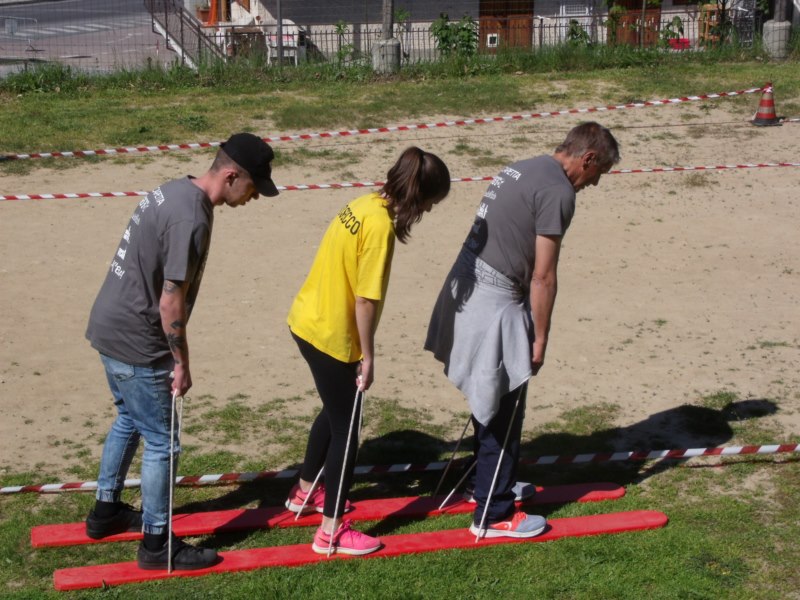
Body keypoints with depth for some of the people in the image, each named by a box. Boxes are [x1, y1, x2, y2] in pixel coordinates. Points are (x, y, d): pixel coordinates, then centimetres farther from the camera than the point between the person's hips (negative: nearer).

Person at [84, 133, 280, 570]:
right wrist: (181, 364, -12)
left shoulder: (175, 190, 5)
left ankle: (105, 512, 41)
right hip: (136, 343, -10)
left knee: (129, 420, 26)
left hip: (109, 327, 10)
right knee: (162, 443, 3)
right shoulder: (192, 219, -25)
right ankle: (157, 544, 15)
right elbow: (171, 302, -23)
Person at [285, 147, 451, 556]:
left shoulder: (366, 204, 3)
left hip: (308, 321, 9)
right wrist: (368, 357, -12)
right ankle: (332, 531, 12)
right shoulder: (381, 226, -24)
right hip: (331, 336, -9)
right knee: (346, 427, 3)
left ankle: (305, 491, 44)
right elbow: (365, 299, -23)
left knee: (336, 411, 27)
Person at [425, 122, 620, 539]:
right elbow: (543, 277, -16)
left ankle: (488, 483, 40)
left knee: (490, 400, 24)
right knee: (504, 413, 2)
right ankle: (493, 516, 11)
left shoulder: (522, 169, 15)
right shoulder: (558, 191, -14)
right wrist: (540, 338, -7)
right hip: (493, 305, -10)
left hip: (466, 289, 10)